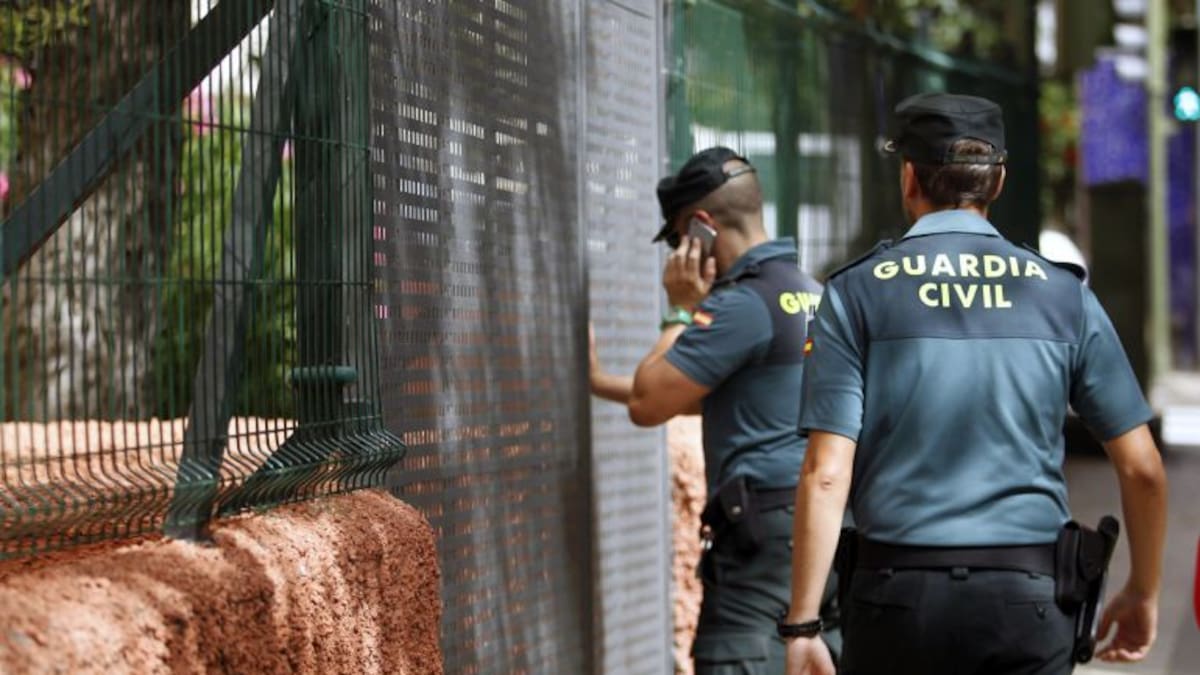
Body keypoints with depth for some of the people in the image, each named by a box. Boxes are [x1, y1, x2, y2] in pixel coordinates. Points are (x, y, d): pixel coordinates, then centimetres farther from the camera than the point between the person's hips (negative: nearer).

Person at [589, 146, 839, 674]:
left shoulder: (741, 304, -13)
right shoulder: (812, 295, 17)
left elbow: (648, 404, -9)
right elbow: (705, 394, 28)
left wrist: (681, 311, 2)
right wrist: (599, 381, 31)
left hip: (764, 535, -9)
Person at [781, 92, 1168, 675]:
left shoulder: (856, 294, 0)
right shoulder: (1062, 293, 5)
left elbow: (826, 474, -8)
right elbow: (1142, 468, 6)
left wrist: (801, 624, -5)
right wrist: (1142, 593, 20)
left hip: (899, 591, -1)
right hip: (1029, 603, 1)